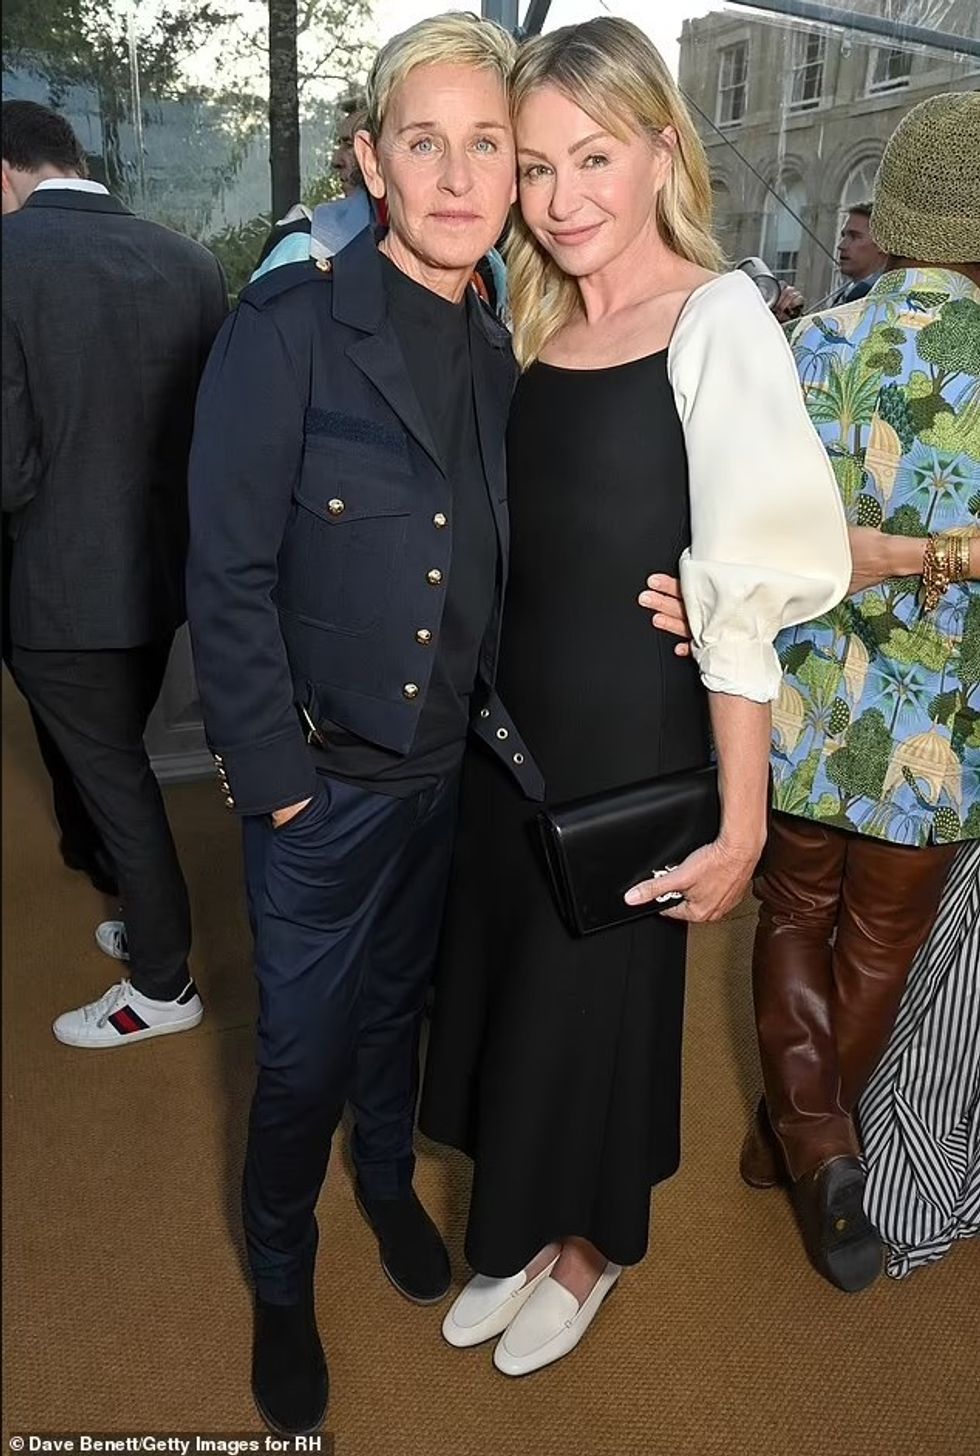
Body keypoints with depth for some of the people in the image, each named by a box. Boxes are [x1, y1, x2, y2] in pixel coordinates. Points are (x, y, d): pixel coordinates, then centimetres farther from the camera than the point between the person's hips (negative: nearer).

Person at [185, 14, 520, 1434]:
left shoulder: (499, 350, 1)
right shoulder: (288, 324, -15)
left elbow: (488, 566, 7)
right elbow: (227, 578, -15)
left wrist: (489, 722, -3)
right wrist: (274, 776, -14)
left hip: (447, 768, 4)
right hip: (321, 780, -4)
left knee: (397, 1004, 24)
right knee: (304, 1054, 12)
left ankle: (389, 1179, 53)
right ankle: (281, 1278, 41)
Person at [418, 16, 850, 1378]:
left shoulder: (718, 320, -13)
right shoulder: (536, 322, 7)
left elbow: (748, 589, -17)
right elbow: (516, 540, 10)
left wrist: (741, 814, -18)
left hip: (631, 736, -6)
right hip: (511, 716, 6)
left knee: (592, 993, 12)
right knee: (507, 976, 18)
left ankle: (591, 1244, 42)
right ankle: (523, 1230, 45)